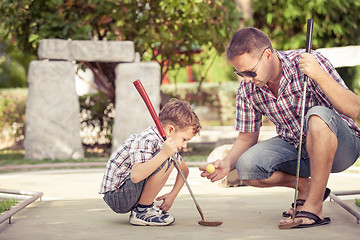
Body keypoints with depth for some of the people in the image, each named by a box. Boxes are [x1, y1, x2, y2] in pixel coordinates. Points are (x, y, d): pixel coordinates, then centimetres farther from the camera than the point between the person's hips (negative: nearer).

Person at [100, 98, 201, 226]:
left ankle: (144, 206, 11)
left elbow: (184, 169, 22)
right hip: (117, 198, -10)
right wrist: (163, 154, -42)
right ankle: (142, 212, -12)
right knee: (164, 161, -25)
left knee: (171, 159, 14)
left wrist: (172, 195, 9)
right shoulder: (145, 141, -23)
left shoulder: (166, 144, 6)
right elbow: (136, 176, -38)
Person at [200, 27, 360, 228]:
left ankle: (314, 206, -26)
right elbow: (247, 138, 5)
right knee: (246, 166, -22)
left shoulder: (310, 62, -22)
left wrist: (319, 75, -41)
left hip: (341, 145, -4)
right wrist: (228, 163, -15)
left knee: (318, 115, -38)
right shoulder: (248, 89, -7)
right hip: (295, 147, 5)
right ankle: (306, 187, 5)